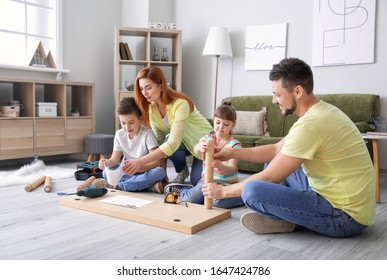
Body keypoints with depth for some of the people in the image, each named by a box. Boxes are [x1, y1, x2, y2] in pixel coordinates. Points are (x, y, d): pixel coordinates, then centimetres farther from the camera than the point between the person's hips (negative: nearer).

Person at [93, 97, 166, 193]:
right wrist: (107, 162, -27)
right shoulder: (119, 134, -1)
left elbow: (156, 162, -22)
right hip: (127, 172, 3)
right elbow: (115, 159, -2)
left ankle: (118, 186, -31)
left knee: (160, 172, -35)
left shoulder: (147, 133, -14)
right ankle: (148, 185, -29)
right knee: (106, 172, -24)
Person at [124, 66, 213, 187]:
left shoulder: (180, 104, -33)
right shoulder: (151, 107, -13)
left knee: (196, 182, -22)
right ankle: (182, 172, 1)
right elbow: (158, 142, -11)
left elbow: (173, 144, -41)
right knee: (166, 141, -28)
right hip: (184, 142, 5)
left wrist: (141, 161, -48)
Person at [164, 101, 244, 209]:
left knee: (217, 202, -31)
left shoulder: (234, 144, -6)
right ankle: (182, 190, 16)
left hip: (226, 183, -2)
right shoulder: (208, 138, 1)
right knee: (189, 200, -19)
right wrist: (199, 147, -48)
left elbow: (232, 168, -18)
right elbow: (196, 150, -21)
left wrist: (220, 166, -43)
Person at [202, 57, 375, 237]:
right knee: (274, 162, 21)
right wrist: (232, 153, 8)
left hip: (344, 216, -10)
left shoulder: (309, 126, -24)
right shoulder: (321, 110, 7)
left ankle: (284, 220, 2)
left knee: (252, 191, -26)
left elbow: (269, 178, -18)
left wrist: (222, 192, -6)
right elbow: (276, 150, 13)